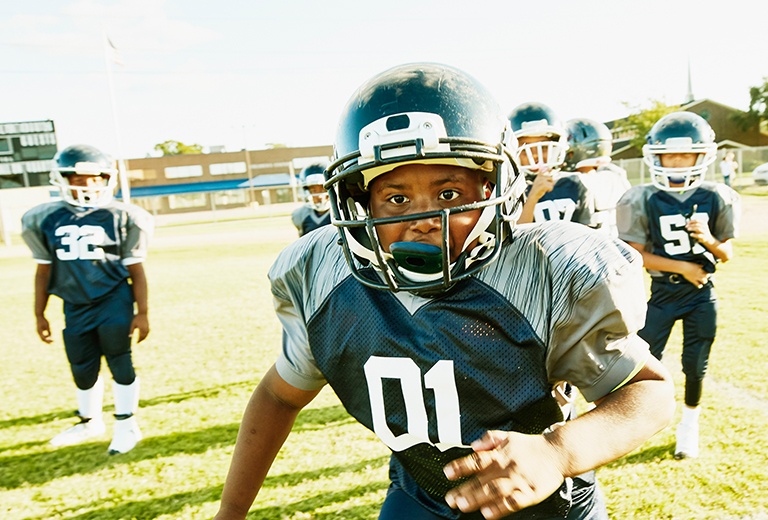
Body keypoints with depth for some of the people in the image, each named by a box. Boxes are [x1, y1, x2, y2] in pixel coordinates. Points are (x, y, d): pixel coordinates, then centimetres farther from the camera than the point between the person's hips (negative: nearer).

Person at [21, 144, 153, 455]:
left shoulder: (121, 217, -8)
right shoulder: (46, 219, 0)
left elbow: (136, 269, -5)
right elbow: (44, 269, 9)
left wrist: (142, 312, -7)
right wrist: (39, 314, 11)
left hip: (114, 300, -3)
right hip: (76, 307, 4)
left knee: (119, 362, -1)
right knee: (83, 369, 13)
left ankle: (126, 425, 15)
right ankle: (90, 422, 36)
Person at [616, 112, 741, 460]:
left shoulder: (716, 199, -4)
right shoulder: (643, 201, -11)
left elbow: (727, 254, 4)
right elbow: (637, 254, -9)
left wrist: (710, 241, -17)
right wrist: (682, 267, -16)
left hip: (702, 294, 2)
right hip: (663, 293, -2)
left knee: (695, 365, 10)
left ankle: (689, 425, 33)